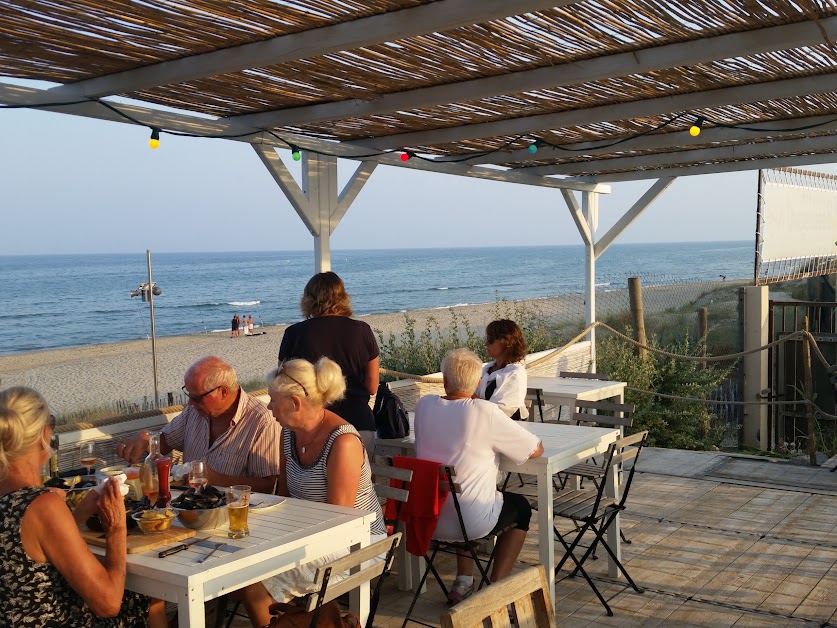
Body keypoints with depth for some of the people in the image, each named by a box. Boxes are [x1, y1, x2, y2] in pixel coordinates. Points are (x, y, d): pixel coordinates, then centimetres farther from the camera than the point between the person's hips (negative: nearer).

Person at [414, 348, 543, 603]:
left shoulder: (424, 405, -4)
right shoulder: (486, 412, -19)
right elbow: (536, 449, -10)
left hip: (427, 519, 5)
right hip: (470, 522, -5)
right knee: (520, 507, 24)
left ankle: (463, 582, 33)